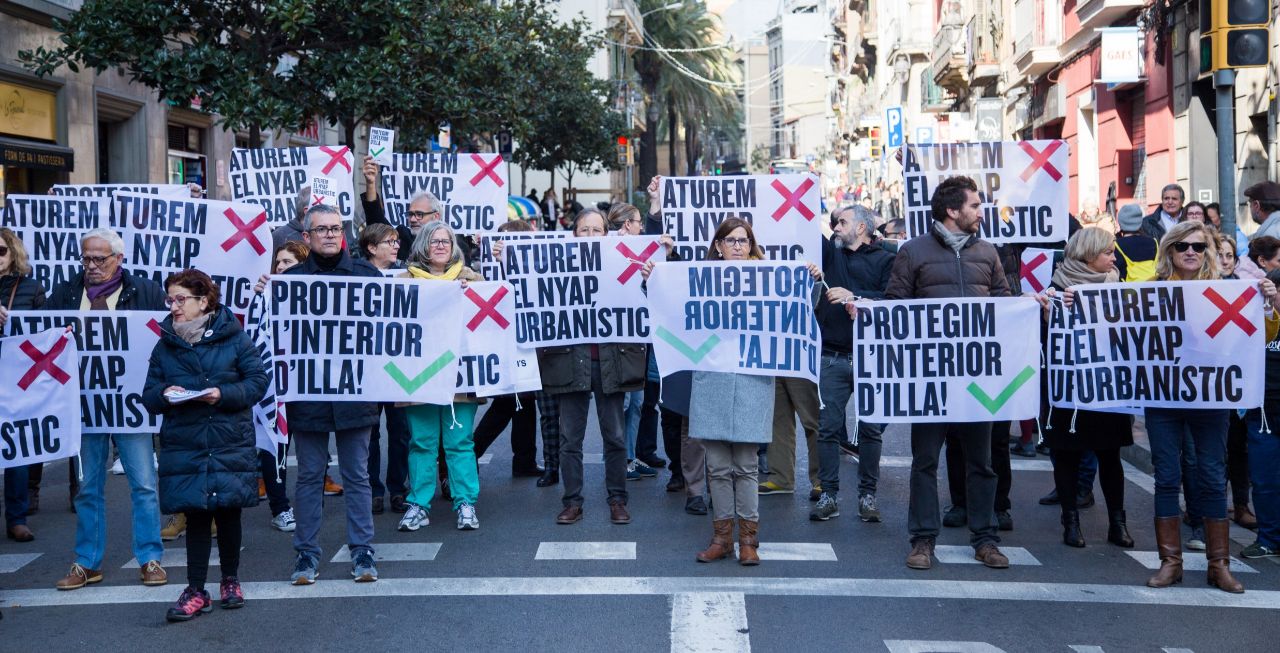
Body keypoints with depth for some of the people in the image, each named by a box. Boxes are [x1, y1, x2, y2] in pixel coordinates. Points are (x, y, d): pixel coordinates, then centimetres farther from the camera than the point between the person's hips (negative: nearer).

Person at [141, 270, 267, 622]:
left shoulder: (233, 337, -2)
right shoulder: (165, 345, 6)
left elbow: (257, 381, -4)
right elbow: (149, 395, 8)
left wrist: (224, 394, -19)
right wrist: (164, 394, -15)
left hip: (231, 444, -1)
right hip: (184, 447, 1)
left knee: (229, 512, 9)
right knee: (195, 516, 2)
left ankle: (231, 579, 27)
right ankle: (195, 590, 8)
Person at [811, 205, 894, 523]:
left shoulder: (884, 260, 3)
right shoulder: (832, 253, 15)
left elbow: (892, 299, -10)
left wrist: (854, 296, -16)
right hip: (833, 358, 3)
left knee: (870, 429, 1)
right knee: (827, 427, 1)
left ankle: (867, 495, 11)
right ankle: (829, 495, 7)